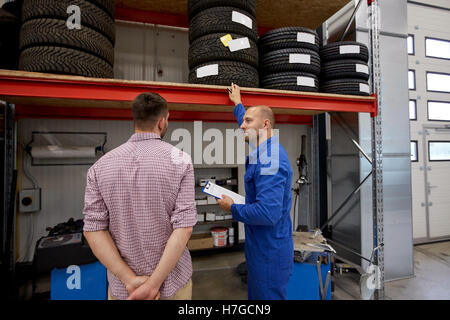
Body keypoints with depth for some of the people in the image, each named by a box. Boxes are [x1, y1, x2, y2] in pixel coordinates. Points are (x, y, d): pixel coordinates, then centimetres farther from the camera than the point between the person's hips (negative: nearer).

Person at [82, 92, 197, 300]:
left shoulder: (101, 166, -6)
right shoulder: (180, 160, -14)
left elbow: (93, 228, -10)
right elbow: (184, 227, -20)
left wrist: (130, 278, -10)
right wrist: (154, 284, -15)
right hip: (173, 282, -1)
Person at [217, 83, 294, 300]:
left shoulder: (269, 160, -26)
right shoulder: (265, 150, 5)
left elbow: (267, 213, -33)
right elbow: (249, 127, 25)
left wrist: (232, 208, -17)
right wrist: (237, 103, 38)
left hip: (269, 251, -9)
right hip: (261, 247, 9)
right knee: (256, 295, 24)